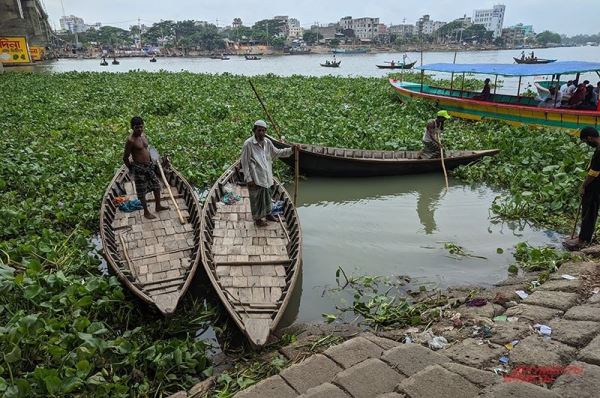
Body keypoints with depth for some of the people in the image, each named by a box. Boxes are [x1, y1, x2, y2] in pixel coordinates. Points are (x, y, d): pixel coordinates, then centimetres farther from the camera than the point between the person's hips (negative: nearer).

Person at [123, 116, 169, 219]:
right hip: (139, 168, -8)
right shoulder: (131, 140, -19)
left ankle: (158, 206, 36)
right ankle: (146, 212, 22)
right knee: (142, 191, 7)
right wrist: (132, 169, -4)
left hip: (149, 165, 8)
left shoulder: (144, 135, 4)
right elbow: (125, 158, -14)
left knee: (157, 185, 18)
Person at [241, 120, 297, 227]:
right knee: (257, 198, 8)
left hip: (267, 177, 6)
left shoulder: (267, 142, 2)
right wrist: (248, 179, -15)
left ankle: (268, 214, 43)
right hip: (255, 178, -6)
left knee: (267, 197, 22)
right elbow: (244, 163, -14)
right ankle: (257, 218, 27)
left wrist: (290, 150, 1)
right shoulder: (248, 144, -17)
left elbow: (276, 153, 15)